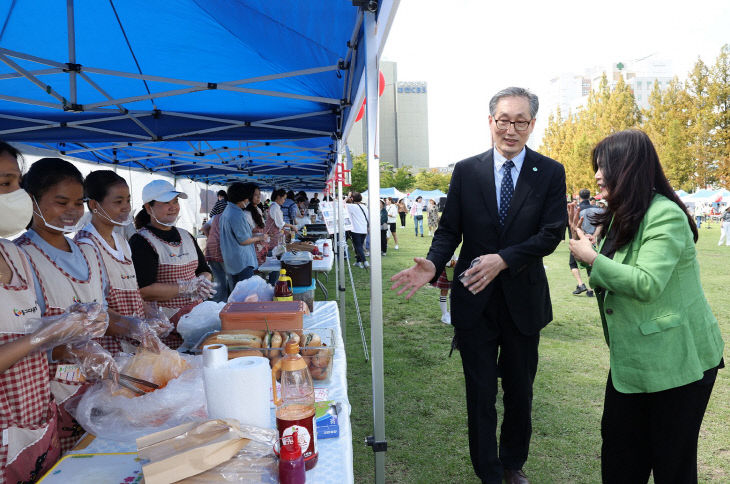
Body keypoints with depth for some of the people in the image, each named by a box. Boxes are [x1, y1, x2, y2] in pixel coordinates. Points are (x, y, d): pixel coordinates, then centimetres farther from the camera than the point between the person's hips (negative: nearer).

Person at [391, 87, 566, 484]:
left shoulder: (550, 172, -2)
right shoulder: (466, 171, -1)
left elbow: (551, 232, -11)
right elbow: (449, 229, -2)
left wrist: (503, 259, -25)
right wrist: (433, 264, -22)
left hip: (523, 300, 1)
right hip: (475, 301, 0)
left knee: (520, 391, 18)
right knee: (480, 394, 11)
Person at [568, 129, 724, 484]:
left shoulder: (666, 215, -19)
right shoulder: (623, 216, 11)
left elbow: (646, 284, -28)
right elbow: (611, 277, 13)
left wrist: (592, 258, -18)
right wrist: (583, 240, 3)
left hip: (674, 360, -9)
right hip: (631, 358, 9)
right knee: (619, 455, 15)